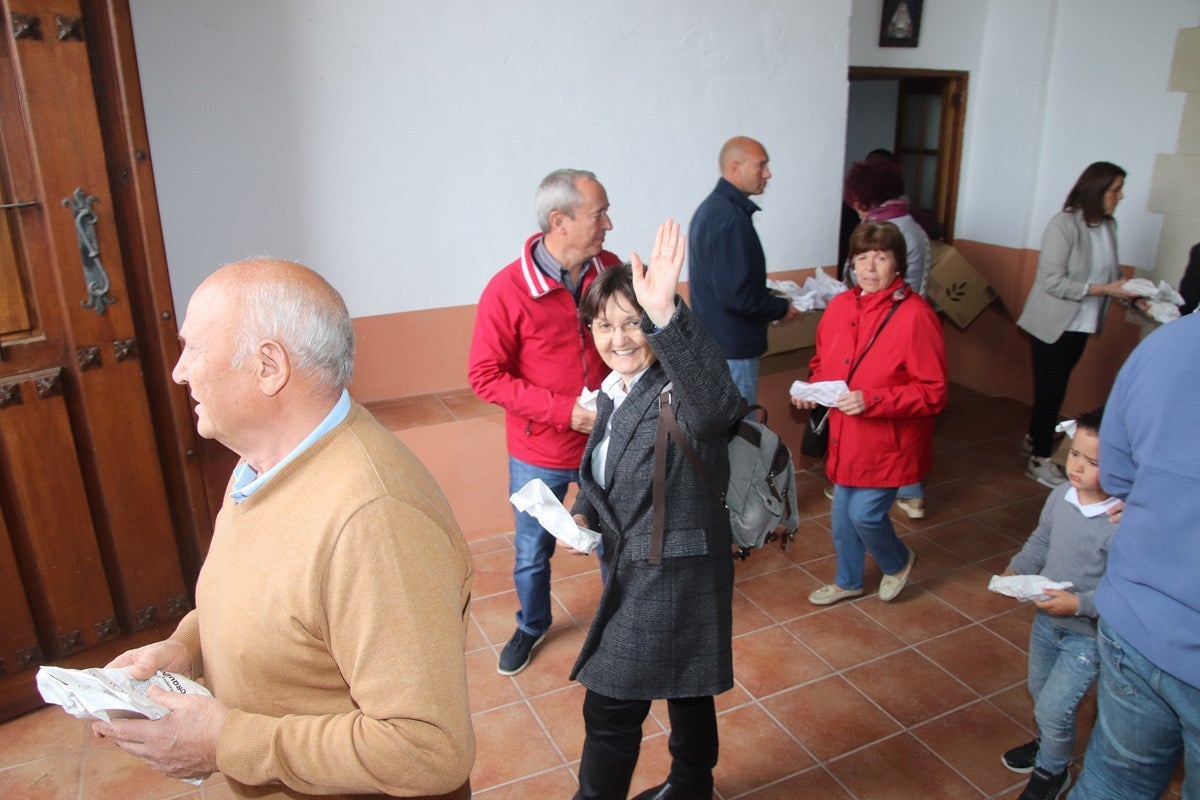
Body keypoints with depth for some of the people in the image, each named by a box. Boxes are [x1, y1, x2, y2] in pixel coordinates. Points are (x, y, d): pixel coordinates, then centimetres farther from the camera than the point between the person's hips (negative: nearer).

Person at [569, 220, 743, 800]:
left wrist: (665, 316, -61)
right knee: (685, 688, 27)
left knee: (609, 707, 2)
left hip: (674, 574, -9)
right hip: (634, 567, 9)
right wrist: (579, 517, -2)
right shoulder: (613, 393, 4)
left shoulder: (678, 390, -23)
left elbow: (714, 404, -49)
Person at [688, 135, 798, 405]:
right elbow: (736, 296, -26)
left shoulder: (711, 207, 11)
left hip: (710, 341, 10)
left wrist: (770, 296, 13)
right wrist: (782, 308, -10)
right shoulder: (731, 217, -21)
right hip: (731, 350, -10)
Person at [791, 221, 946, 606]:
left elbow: (933, 393, -19)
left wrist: (872, 401, -28)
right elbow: (822, 363, 15)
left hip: (888, 441, -6)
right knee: (842, 513, 16)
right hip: (844, 436, 6)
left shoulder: (915, 315, -19)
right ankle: (848, 581, 41)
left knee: (865, 514, -2)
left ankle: (898, 562, 33)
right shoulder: (840, 306, -1)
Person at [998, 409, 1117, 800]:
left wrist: (1080, 604, -30)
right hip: (1046, 620, 7)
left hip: (1087, 636, -6)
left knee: (1054, 708, 3)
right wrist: (1016, 570, -5)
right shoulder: (1061, 496, -10)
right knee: (1040, 692, 26)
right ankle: (1048, 745, 54)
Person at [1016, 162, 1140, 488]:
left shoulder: (1108, 225, 5)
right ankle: (1040, 460, 13)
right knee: (1050, 390, 0)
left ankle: (1035, 437, 36)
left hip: (1081, 325, 7)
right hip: (1053, 324, -7)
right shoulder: (1064, 224, -16)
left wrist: (1130, 293, -8)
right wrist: (1105, 289, -21)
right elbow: (1052, 281, -20)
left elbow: (1109, 275, 10)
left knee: (1054, 388, 17)